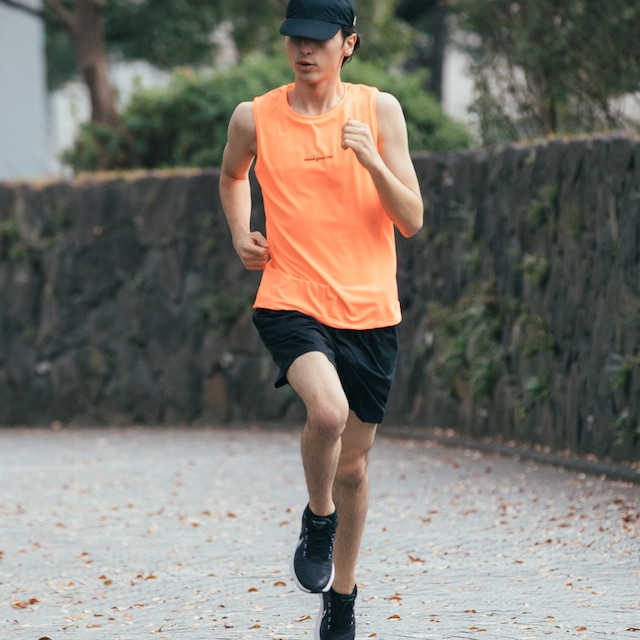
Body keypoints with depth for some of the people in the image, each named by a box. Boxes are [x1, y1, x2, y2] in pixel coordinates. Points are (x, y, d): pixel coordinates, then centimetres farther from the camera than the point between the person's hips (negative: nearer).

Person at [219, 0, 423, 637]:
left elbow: (411, 220, -2)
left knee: (353, 463, 12)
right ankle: (318, 519, -1)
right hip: (291, 302, -2)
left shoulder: (379, 110, 0)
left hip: (370, 312, 2)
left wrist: (372, 160, -18)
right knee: (328, 410, -31)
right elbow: (232, 176, 23)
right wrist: (241, 233, 6)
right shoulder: (254, 119, -1)